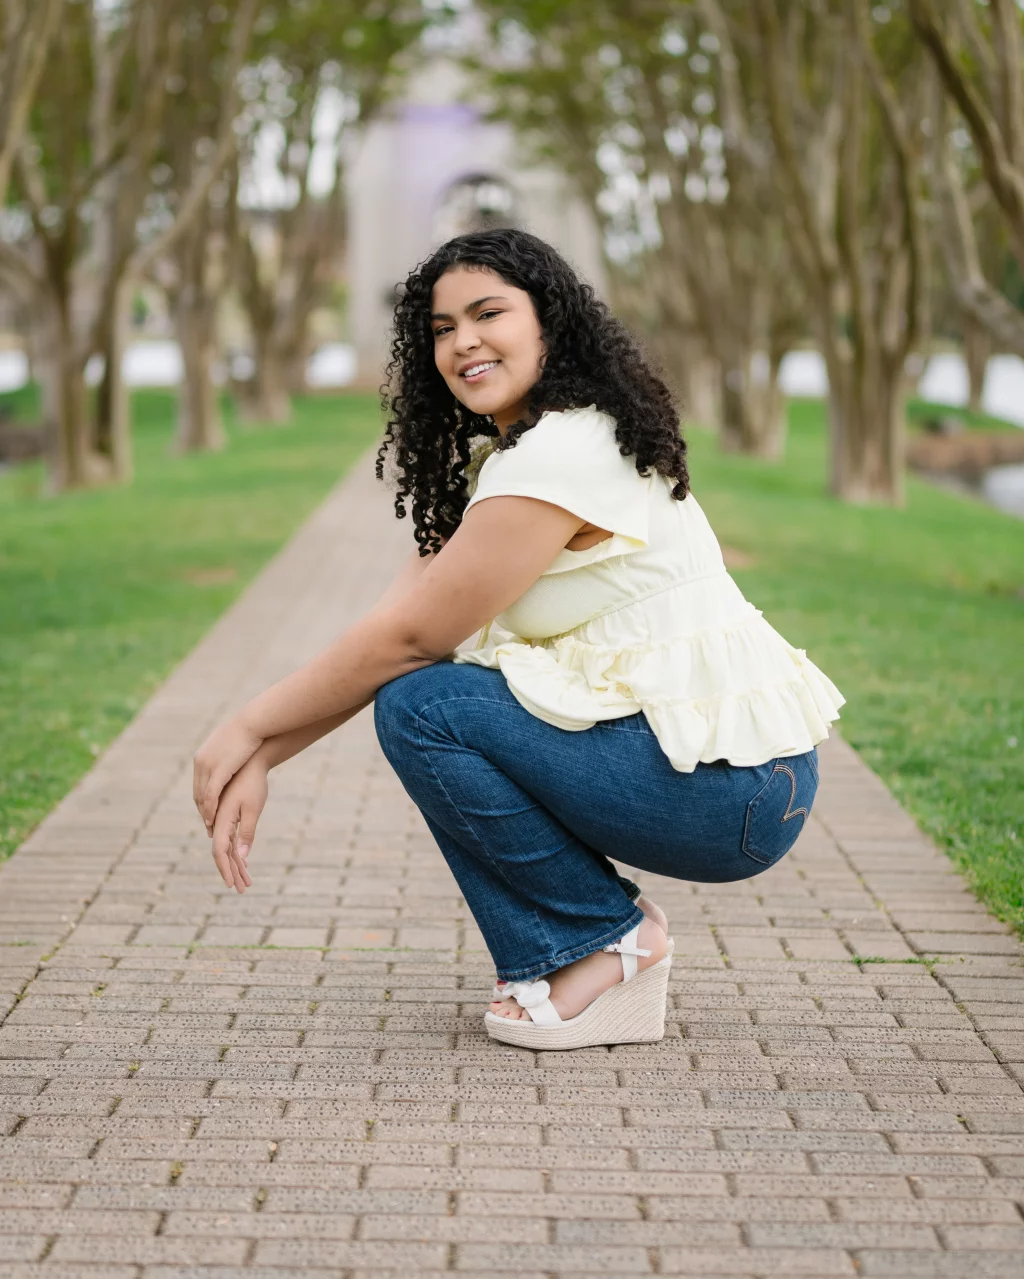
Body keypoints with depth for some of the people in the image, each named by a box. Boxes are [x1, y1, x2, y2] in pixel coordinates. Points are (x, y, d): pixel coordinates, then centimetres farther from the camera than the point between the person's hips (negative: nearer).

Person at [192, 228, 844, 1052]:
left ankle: (607, 941, -2)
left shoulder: (561, 455, -17)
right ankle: (553, 962, 11)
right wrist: (262, 762, 1)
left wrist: (251, 728, -6)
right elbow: (400, 620, 7)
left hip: (731, 791, -10)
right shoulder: (499, 457, 13)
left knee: (420, 705, -16)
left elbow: (409, 636, -17)